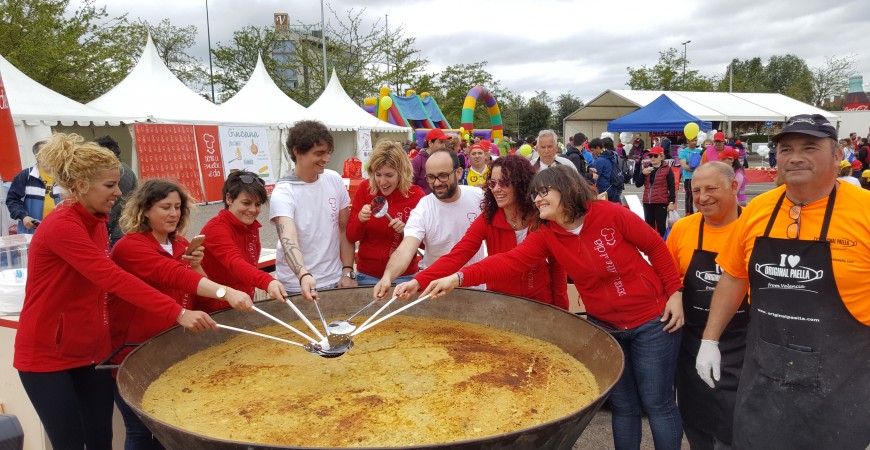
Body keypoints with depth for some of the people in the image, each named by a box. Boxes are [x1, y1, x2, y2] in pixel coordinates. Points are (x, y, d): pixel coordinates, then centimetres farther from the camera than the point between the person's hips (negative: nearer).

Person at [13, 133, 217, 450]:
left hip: (91, 350, 7)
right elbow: (113, 278, -34)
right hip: (47, 354, -7)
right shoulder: (60, 225, -22)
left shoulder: (97, 222, 5)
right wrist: (178, 313, -40)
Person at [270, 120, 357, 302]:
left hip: (334, 281, 4)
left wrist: (348, 272, -1)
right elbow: (288, 240, -30)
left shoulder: (334, 180, -2)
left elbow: (345, 229, 4)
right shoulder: (283, 193, -16)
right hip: (297, 286, -4)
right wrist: (304, 276, -45)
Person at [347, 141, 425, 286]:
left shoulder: (416, 195, -9)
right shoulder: (365, 188, -6)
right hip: (367, 275, 1)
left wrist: (406, 230, -22)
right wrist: (360, 219, -22)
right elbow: (351, 237, -2)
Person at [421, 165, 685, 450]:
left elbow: (656, 247, -7)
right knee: (622, 404, 14)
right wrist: (459, 277, -35)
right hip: (605, 326, 4)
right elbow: (510, 262, -22)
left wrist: (674, 292, -9)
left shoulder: (610, 214, -18)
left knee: (657, 403, 7)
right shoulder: (546, 236, -8)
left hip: (651, 321, -3)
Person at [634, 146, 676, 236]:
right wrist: (643, 173, -7)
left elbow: (672, 187, -4)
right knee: (649, 226, 11)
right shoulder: (646, 169, 13)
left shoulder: (667, 169, -2)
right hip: (647, 203, 5)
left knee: (661, 227, -4)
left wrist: (671, 202, -11)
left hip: (661, 203, -5)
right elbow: (638, 184, 8)